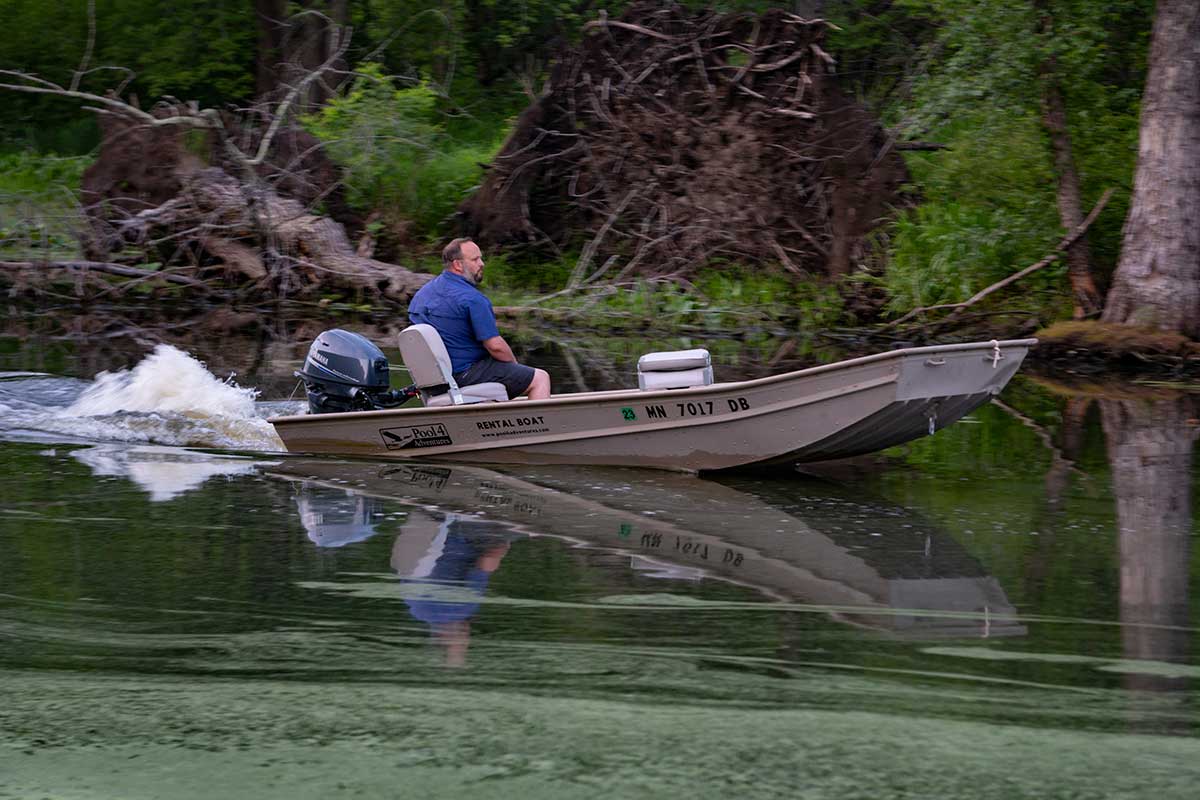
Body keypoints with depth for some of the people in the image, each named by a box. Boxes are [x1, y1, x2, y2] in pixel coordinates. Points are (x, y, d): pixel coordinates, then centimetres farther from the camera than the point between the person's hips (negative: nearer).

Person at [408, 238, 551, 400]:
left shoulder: (421, 294, 8)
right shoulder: (472, 298, -20)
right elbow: (495, 346, -21)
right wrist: (514, 364, -2)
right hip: (466, 373, -10)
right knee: (540, 378, -5)